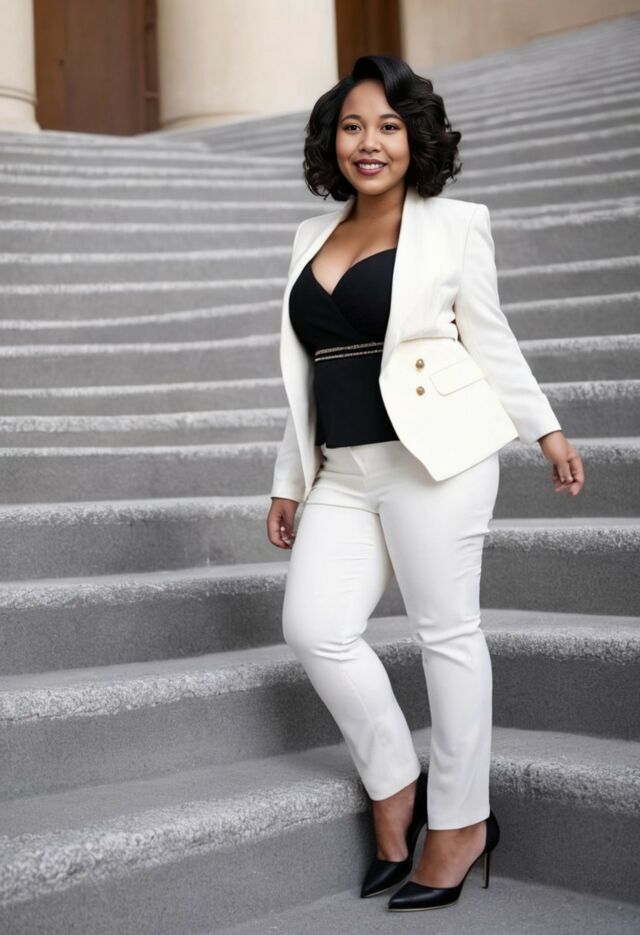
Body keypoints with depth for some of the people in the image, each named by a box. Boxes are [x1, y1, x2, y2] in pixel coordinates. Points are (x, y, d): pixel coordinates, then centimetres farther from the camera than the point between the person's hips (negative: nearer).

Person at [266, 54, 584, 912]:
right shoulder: (318, 240, 16)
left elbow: (490, 337, 8)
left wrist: (547, 428, 5)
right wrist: (289, 479, 18)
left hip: (435, 457, -5)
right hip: (346, 473, 5)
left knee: (446, 632, 0)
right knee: (315, 629, -5)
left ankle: (460, 822, 13)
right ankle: (395, 786, 14)